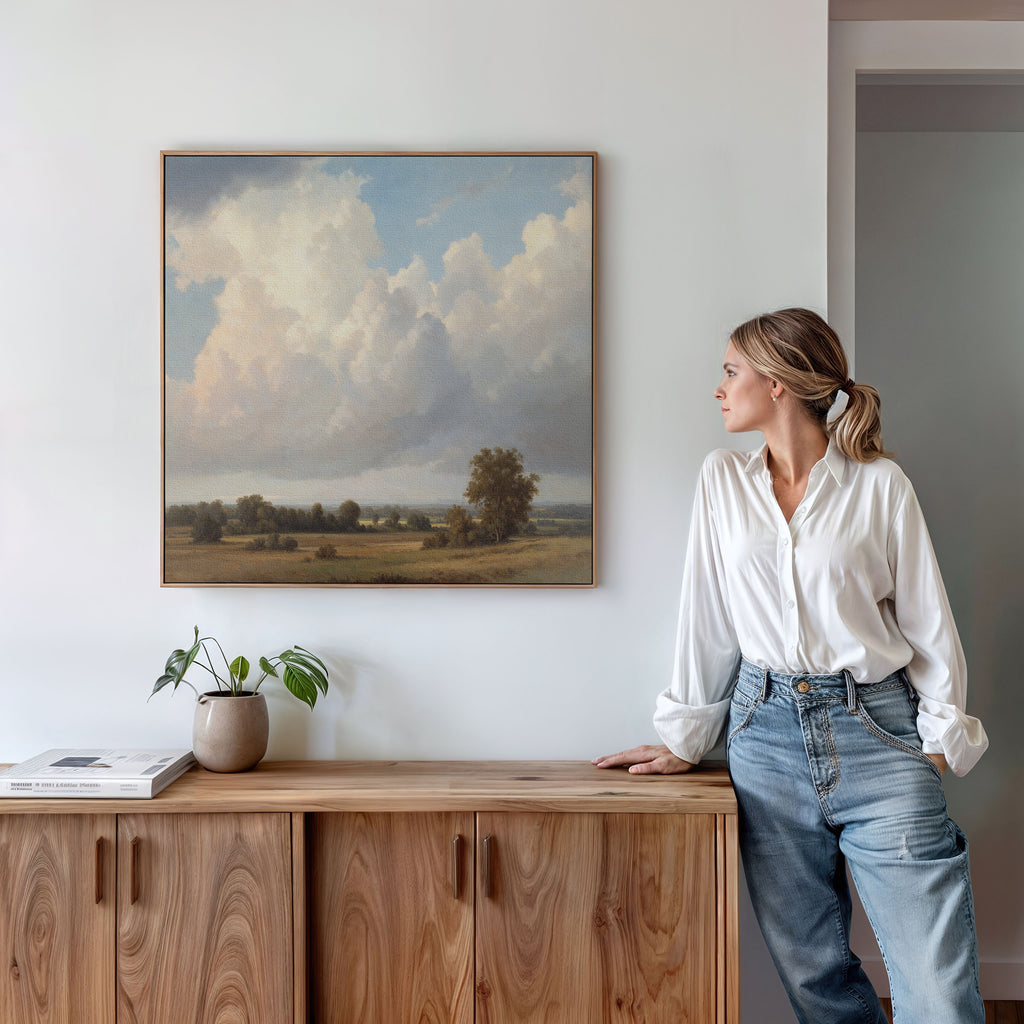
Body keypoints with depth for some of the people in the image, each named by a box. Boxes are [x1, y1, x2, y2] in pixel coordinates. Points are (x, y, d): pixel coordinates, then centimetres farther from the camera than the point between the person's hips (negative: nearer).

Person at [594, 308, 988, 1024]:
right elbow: (707, 617, 9)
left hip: (875, 731, -2)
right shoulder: (723, 480, 8)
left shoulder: (880, 484, 0)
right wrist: (686, 739, 9)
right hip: (767, 733, 3)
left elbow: (928, 621, 3)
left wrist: (942, 737, -3)